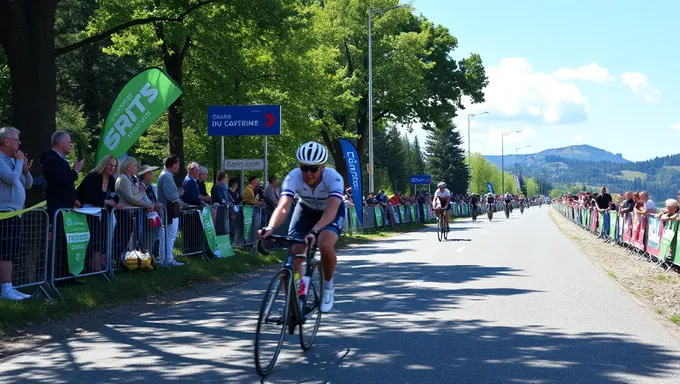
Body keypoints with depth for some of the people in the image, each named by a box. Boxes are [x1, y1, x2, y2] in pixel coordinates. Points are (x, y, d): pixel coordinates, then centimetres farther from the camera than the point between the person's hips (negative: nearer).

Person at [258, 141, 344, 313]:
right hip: (306, 209, 3)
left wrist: (315, 231, -66)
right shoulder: (293, 177, -32)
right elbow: (283, 206, -44)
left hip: (332, 212, -2)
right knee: (293, 254, -14)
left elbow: (331, 209, -50)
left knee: (325, 246, -30)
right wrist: (270, 228, -63)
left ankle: (328, 285, -2)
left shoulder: (333, 178, -36)